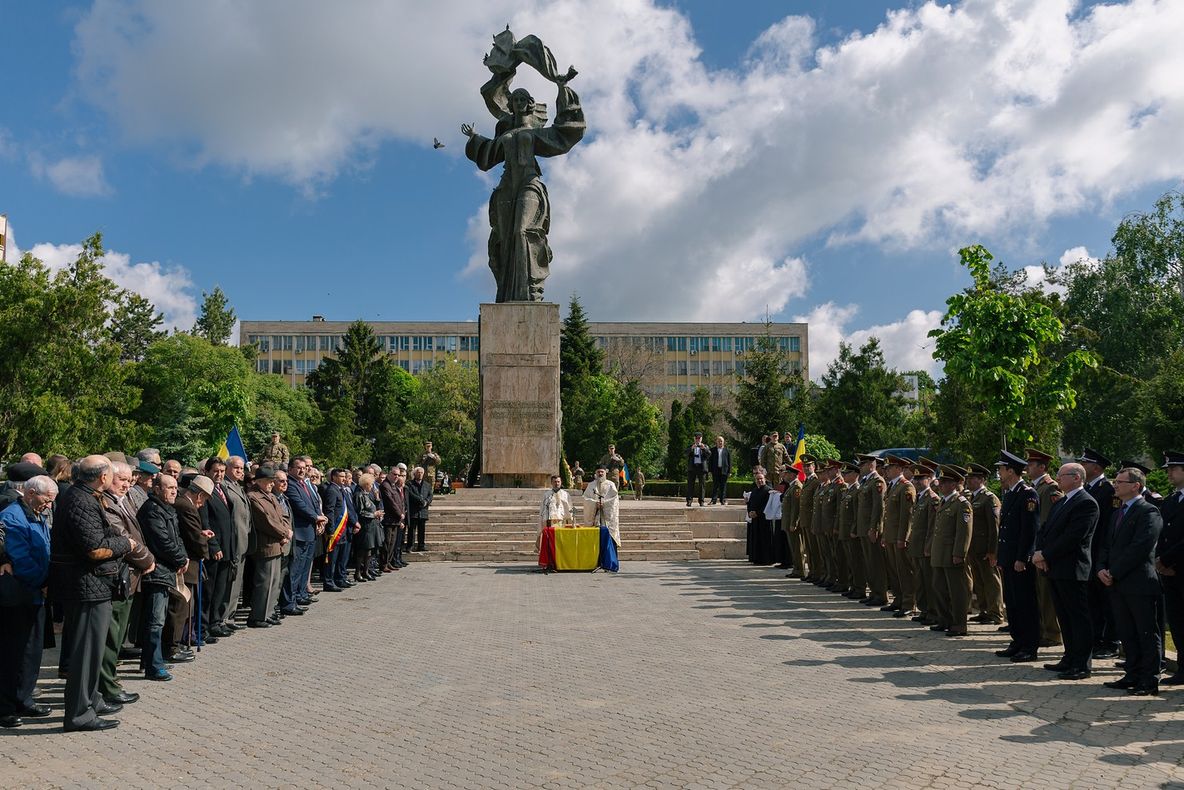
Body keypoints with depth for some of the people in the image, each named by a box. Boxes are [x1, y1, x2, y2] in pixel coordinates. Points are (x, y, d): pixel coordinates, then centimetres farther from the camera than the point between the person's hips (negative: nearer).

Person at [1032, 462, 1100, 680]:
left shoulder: (1086, 503, -13)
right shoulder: (1060, 502, 18)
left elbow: (1072, 537, -20)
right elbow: (1044, 530, 16)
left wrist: (1045, 554, -15)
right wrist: (1038, 553, -1)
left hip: (1072, 570, -9)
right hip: (1055, 568, 9)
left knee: (1079, 617, -2)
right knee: (1064, 617, 15)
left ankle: (1082, 666, 4)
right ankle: (1070, 659, 24)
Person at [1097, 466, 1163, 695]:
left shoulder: (1148, 512, -10)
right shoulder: (1117, 513, 18)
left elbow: (1140, 548, -18)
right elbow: (1107, 545, 18)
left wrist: (1114, 573, -15)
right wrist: (1102, 568, 1)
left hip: (1139, 583, -8)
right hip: (1117, 583, 8)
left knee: (1147, 633, 1)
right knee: (1127, 633, 13)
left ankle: (1150, 681, 7)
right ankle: (1133, 675, 21)